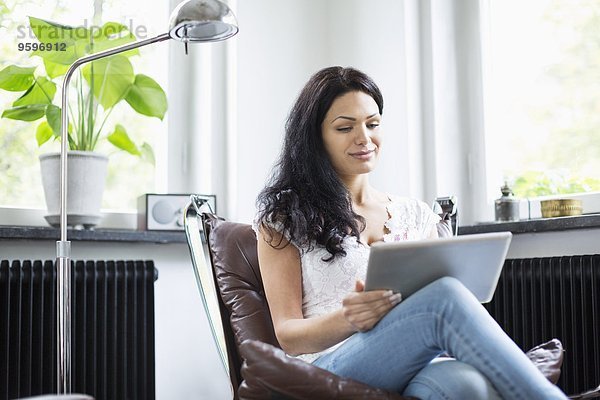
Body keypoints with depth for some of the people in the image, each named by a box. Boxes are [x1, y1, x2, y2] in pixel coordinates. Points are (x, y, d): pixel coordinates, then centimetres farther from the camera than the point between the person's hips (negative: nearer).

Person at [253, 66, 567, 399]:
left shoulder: (415, 216, 21)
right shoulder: (284, 216, 9)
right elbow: (287, 335, 2)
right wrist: (347, 319, -20)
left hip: (416, 369, 3)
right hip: (331, 369, -3)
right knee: (445, 295, -31)